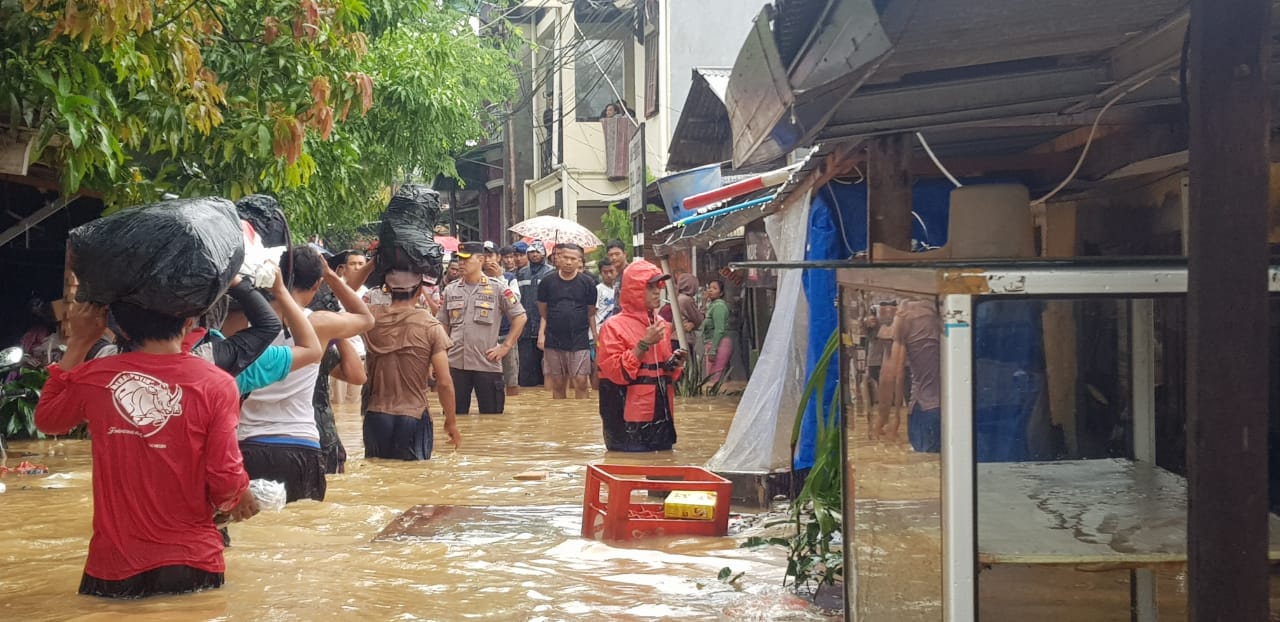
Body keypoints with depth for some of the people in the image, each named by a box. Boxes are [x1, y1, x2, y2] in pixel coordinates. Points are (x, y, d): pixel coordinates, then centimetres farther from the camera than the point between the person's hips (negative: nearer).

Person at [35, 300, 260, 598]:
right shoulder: (215, 384, -10)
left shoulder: (94, 377, -4)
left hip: (115, 568, 1)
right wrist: (241, 499, 13)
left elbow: (45, 419, 17)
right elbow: (226, 480, -9)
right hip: (192, 565, -1)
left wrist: (79, 342, 18)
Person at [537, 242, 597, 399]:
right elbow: (543, 312, 9)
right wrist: (541, 334, -3)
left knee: (581, 383, -6)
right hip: (553, 341, 1)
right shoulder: (548, 282, 4)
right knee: (558, 385, 7)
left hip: (579, 341, -1)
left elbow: (591, 313, 8)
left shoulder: (587, 283, 2)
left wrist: (596, 338, 3)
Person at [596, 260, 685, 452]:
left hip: (662, 419, 6)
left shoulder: (662, 325, 13)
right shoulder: (614, 326, -6)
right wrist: (644, 344, -18)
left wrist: (673, 364, 0)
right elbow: (615, 372, -16)